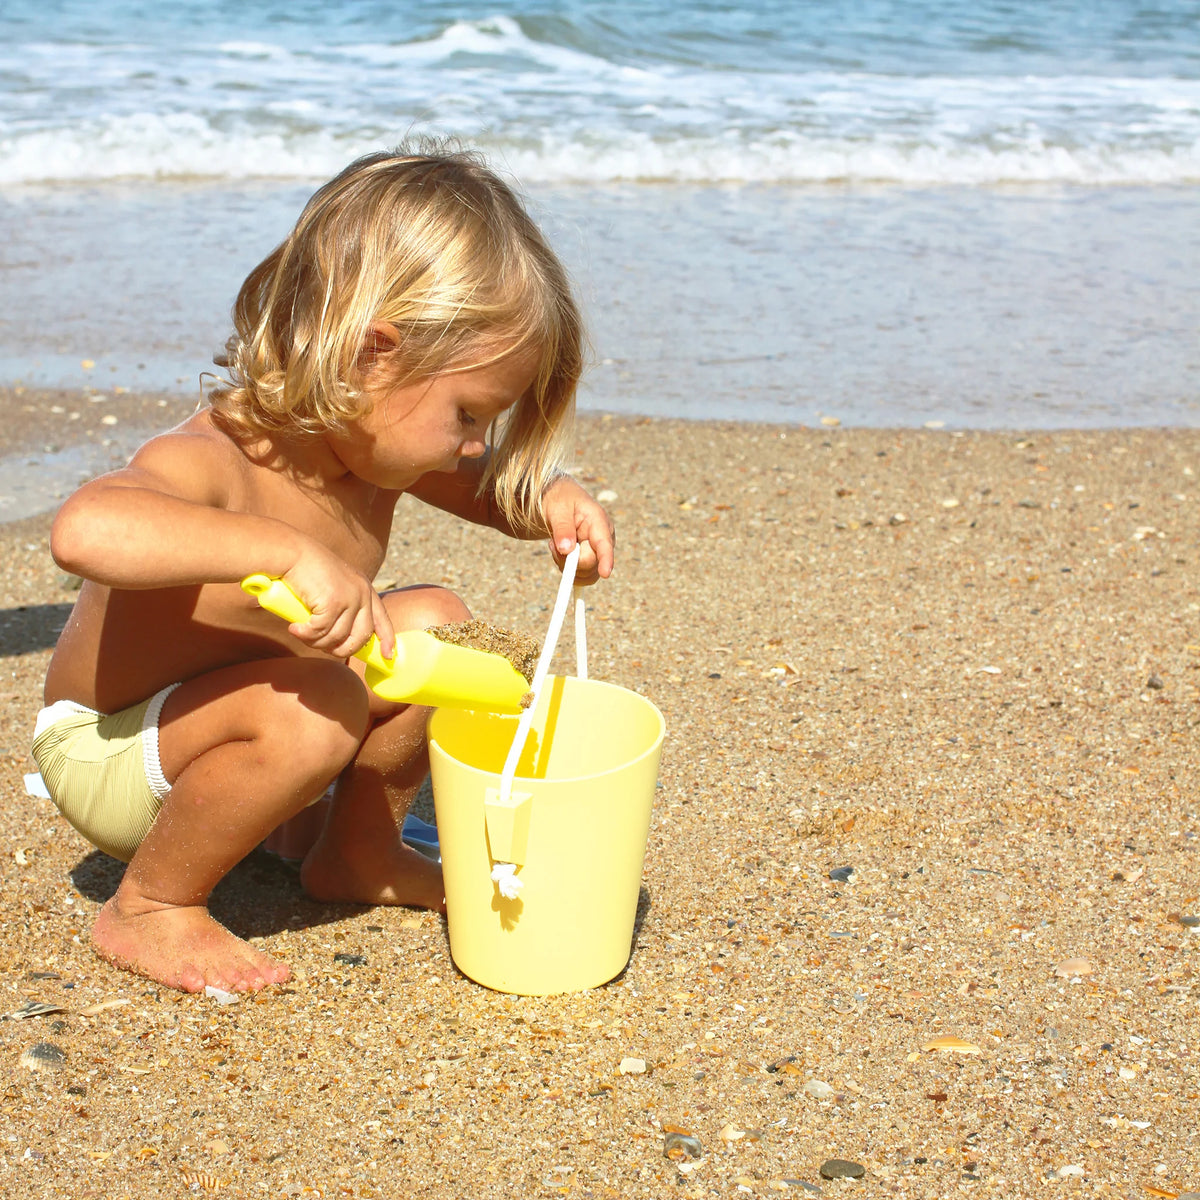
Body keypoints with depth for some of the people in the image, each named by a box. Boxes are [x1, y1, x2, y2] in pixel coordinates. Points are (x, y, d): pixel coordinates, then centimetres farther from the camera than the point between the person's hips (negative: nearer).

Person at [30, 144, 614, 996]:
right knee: (313, 706, -34)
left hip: (219, 719, 8)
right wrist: (289, 550, -60)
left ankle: (359, 851, 16)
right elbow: (86, 529, -55)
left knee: (439, 623, -3)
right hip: (111, 755, -8)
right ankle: (150, 909, -12)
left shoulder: (377, 441, -7)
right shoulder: (215, 462, -33)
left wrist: (550, 498, -14)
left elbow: (492, 490, 10)